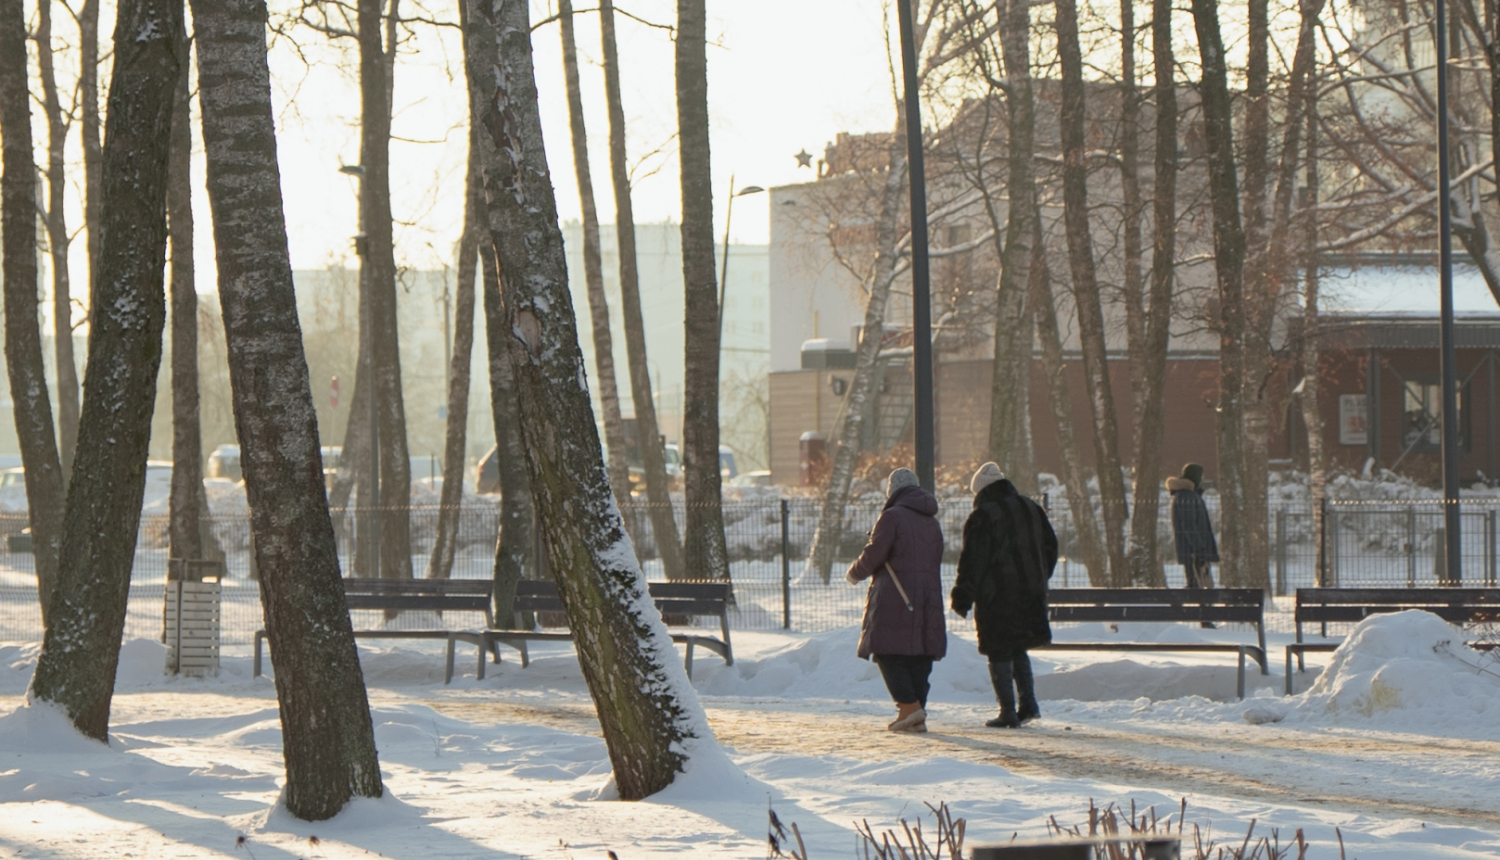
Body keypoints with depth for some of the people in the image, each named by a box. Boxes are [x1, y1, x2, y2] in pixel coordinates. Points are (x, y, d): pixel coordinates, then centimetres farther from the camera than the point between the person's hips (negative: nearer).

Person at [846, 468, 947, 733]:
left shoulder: (892, 517, -8)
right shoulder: (932, 522, 15)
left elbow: (874, 554, -12)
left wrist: (855, 573, 8)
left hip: (894, 599, -7)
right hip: (928, 599, 7)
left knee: (888, 652, -2)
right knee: (920, 657, 8)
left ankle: (909, 706, -16)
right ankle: (918, 716, 5)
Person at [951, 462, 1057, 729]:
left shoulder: (983, 516, -11)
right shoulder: (1032, 509, 10)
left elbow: (972, 560, -13)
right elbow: (1050, 547, 18)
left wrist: (962, 597, -7)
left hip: (996, 596, -6)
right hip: (1030, 594, 6)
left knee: (1000, 654, 0)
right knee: (1018, 649, 19)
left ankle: (1008, 712, -2)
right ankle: (1029, 703, 10)